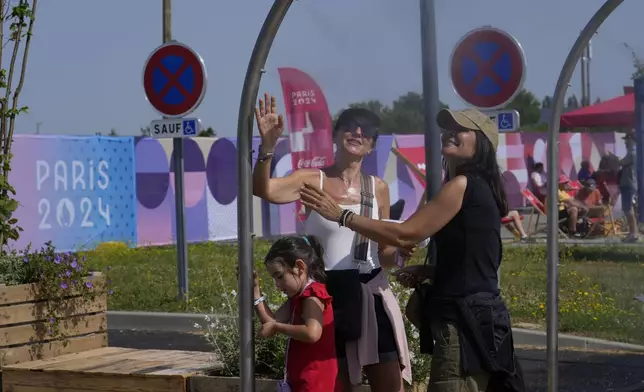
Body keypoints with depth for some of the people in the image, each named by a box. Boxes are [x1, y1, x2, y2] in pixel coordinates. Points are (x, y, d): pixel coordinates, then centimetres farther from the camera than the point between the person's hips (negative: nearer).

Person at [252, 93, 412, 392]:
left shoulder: (378, 189, 7)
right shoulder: (313, 180, -2)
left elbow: (382, 255, 12)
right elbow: (262, 189, -21)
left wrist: (399, 252, -10)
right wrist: (268, 147, -35)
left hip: (371, 297, 3)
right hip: (328, 298, -2)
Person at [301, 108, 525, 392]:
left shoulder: (462, 185, -14)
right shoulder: (478, 187, 17)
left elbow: (404, 235, -16)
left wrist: (341, 215, -11)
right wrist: (427, 271, 11)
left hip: (465, 320, -11)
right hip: (478, 314, 11)